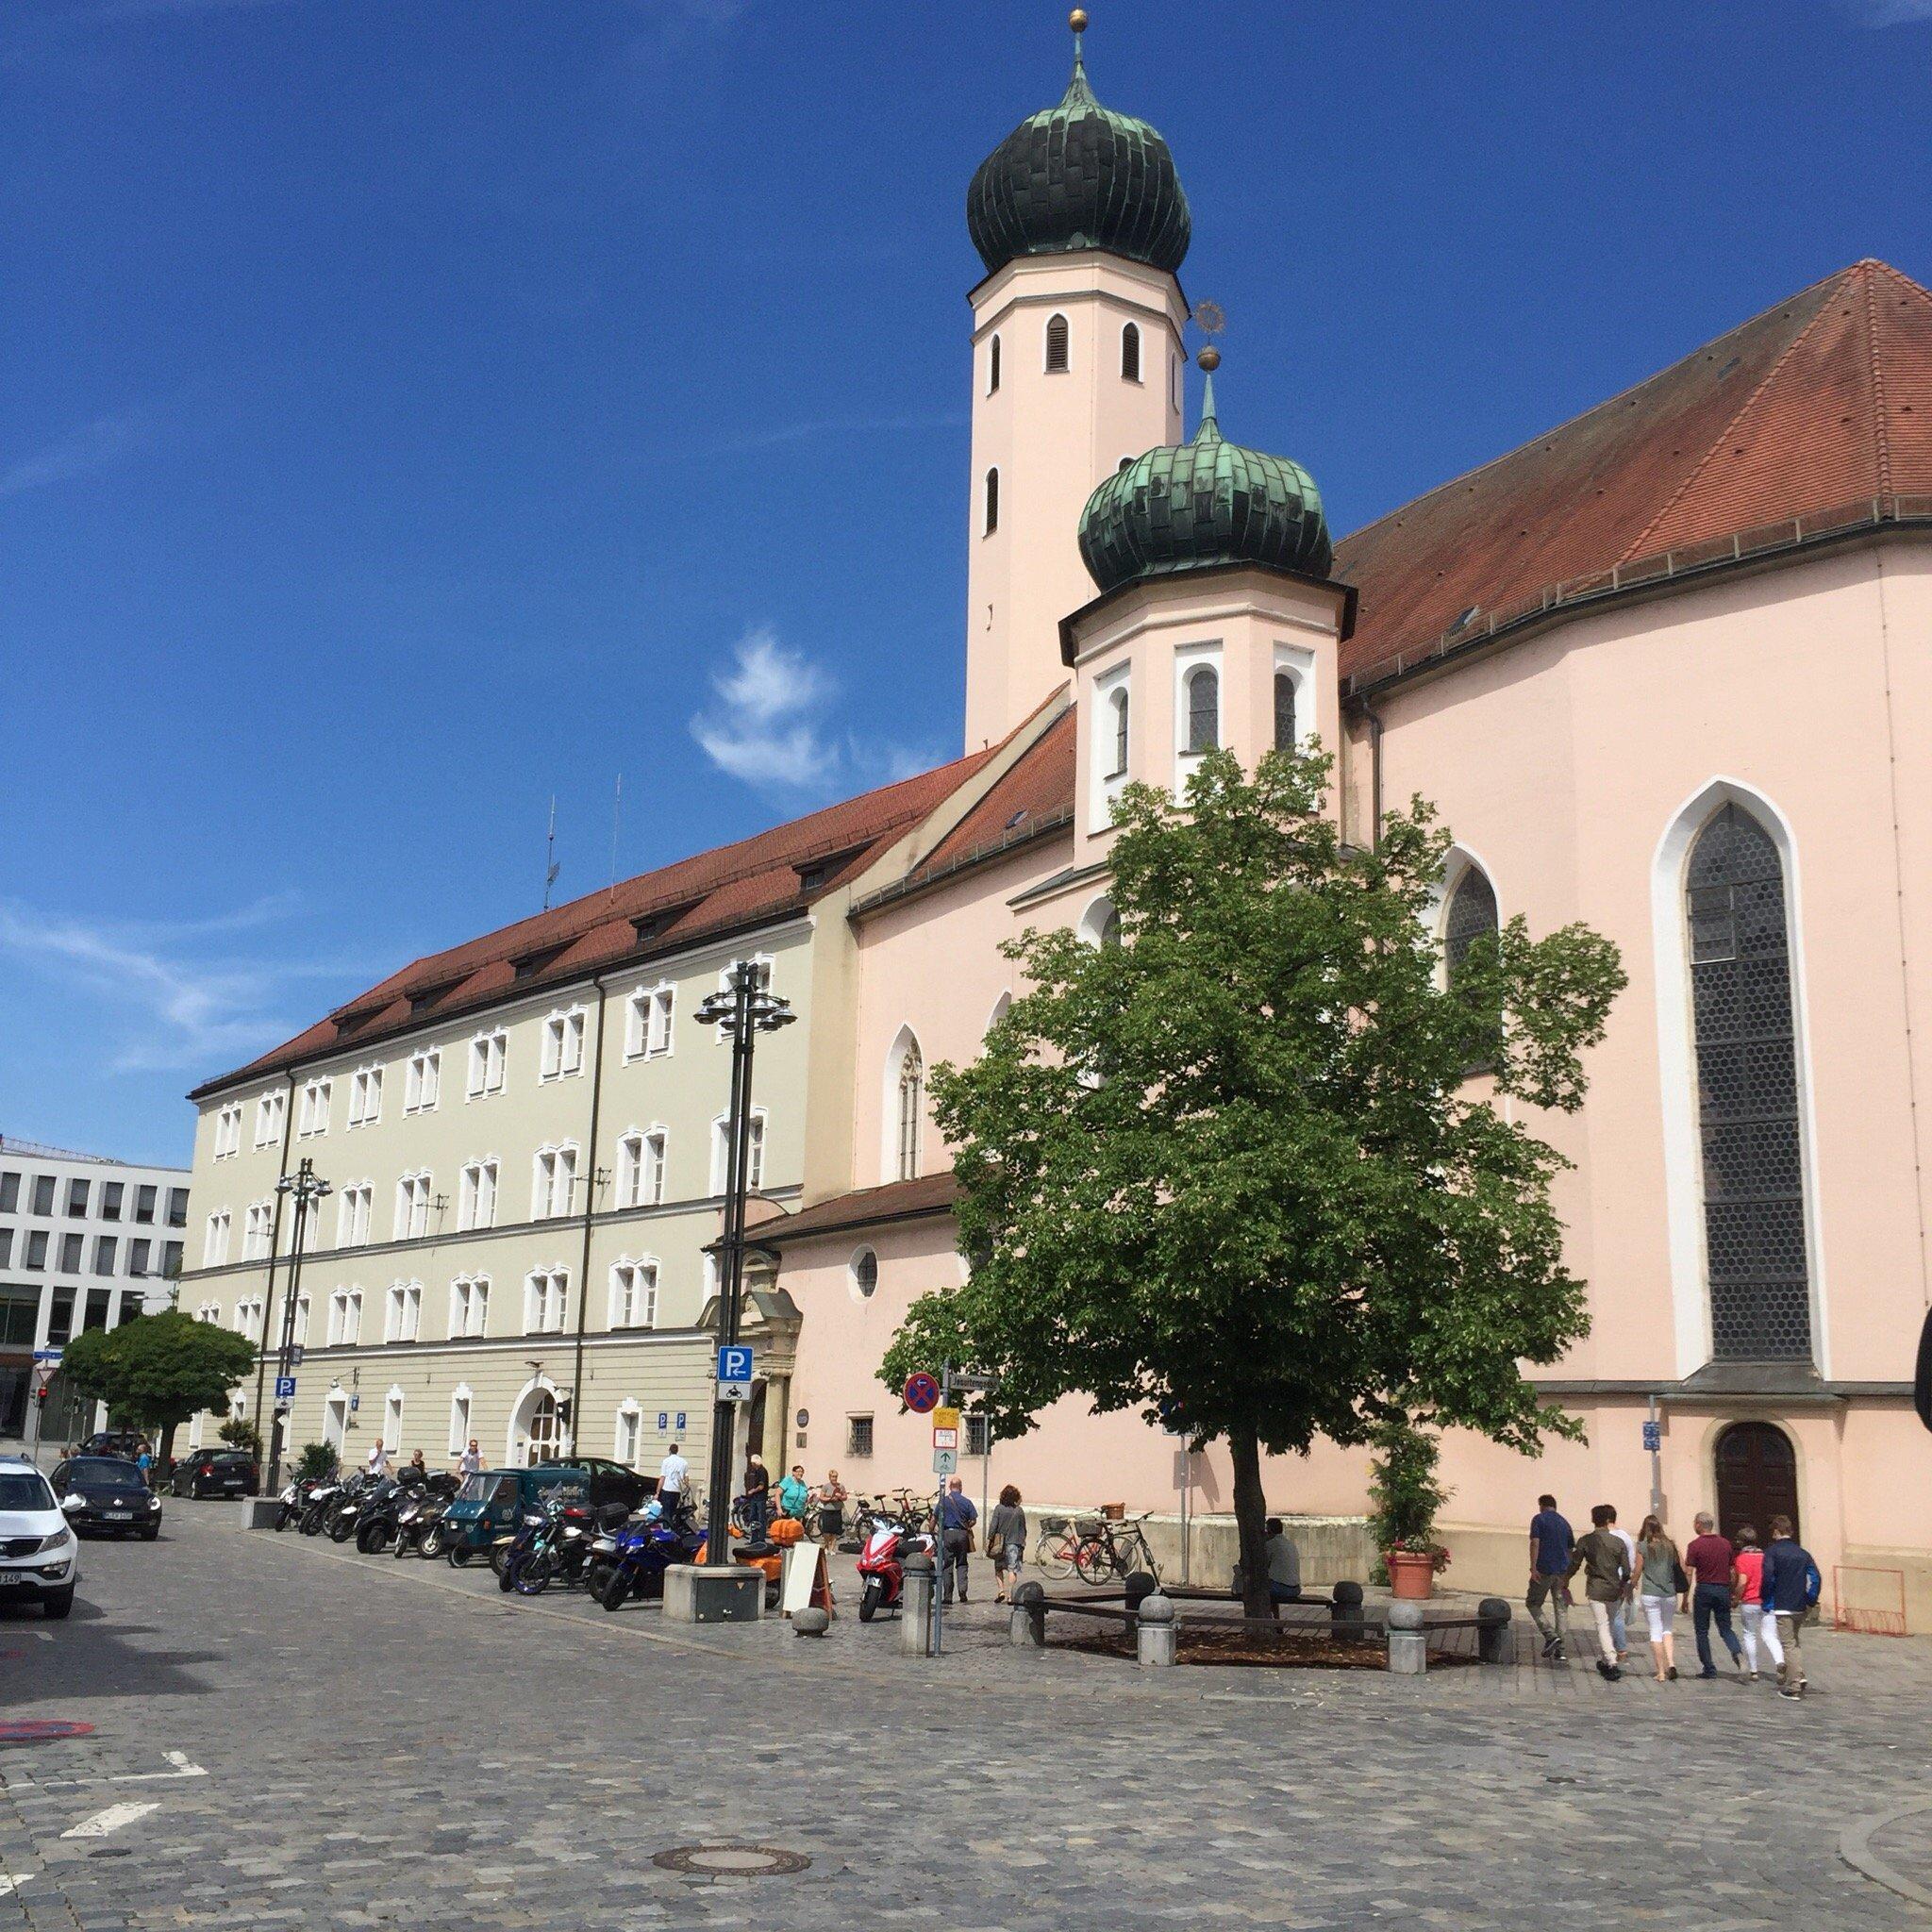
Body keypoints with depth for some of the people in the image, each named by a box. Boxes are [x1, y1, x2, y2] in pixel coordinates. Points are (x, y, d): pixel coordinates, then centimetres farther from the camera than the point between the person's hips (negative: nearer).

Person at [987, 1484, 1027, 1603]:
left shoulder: (999, 1508, -5)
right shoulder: (1020, 1511, 3)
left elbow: (993, 1526, -8)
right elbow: (1023, 1529, 10)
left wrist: (989, 1540, -2)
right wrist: (1022, 1542, 21)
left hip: (1000, 1543, -1)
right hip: (1015, 1543, 1)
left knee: (998, 1568, 13)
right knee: (1012, 1570, 2)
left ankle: (1001, 1590, -1)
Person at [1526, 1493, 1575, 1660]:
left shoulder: (1539, 1519, -1)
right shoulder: (1564, 1522, 15)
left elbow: (1535, 1543, -13)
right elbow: (1572, 1549, 17)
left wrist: (1533, 1568, -16)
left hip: (1544, 1571, -5)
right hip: (1562, 1571, 5)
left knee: (1533, 1603, 7)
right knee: (1560, 1608, 9)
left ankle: (1550, 1635, -11)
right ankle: (1559, 1648, 7)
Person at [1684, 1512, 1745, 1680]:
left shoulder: (1695, 1545, -7)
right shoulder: (1725, 1543, 7)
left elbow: (1689, 1573, -11)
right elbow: (1733, 1569, 9)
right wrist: (1732, 1593, 18)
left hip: (1704, 1590, -4)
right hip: (1723, 1589, 4)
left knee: (1702, 1631, 7)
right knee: (1725, 1629, 11)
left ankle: (1709, 1669, 7)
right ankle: (1737, 1653, -17)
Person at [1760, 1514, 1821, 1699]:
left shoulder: (1772, 1552, -7)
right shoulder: (1803, 1553, 9)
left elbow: (1768, 1578, -15)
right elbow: (1816, 1578, 2)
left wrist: (1765, 1601, -3)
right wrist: (1810, 1601, 8)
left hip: (1781, 1607, -6)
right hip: (1801, 1607, 6)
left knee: (1788, 1645, -2)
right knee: (1793, 1642, 21)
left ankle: (1794, 1687, -5)